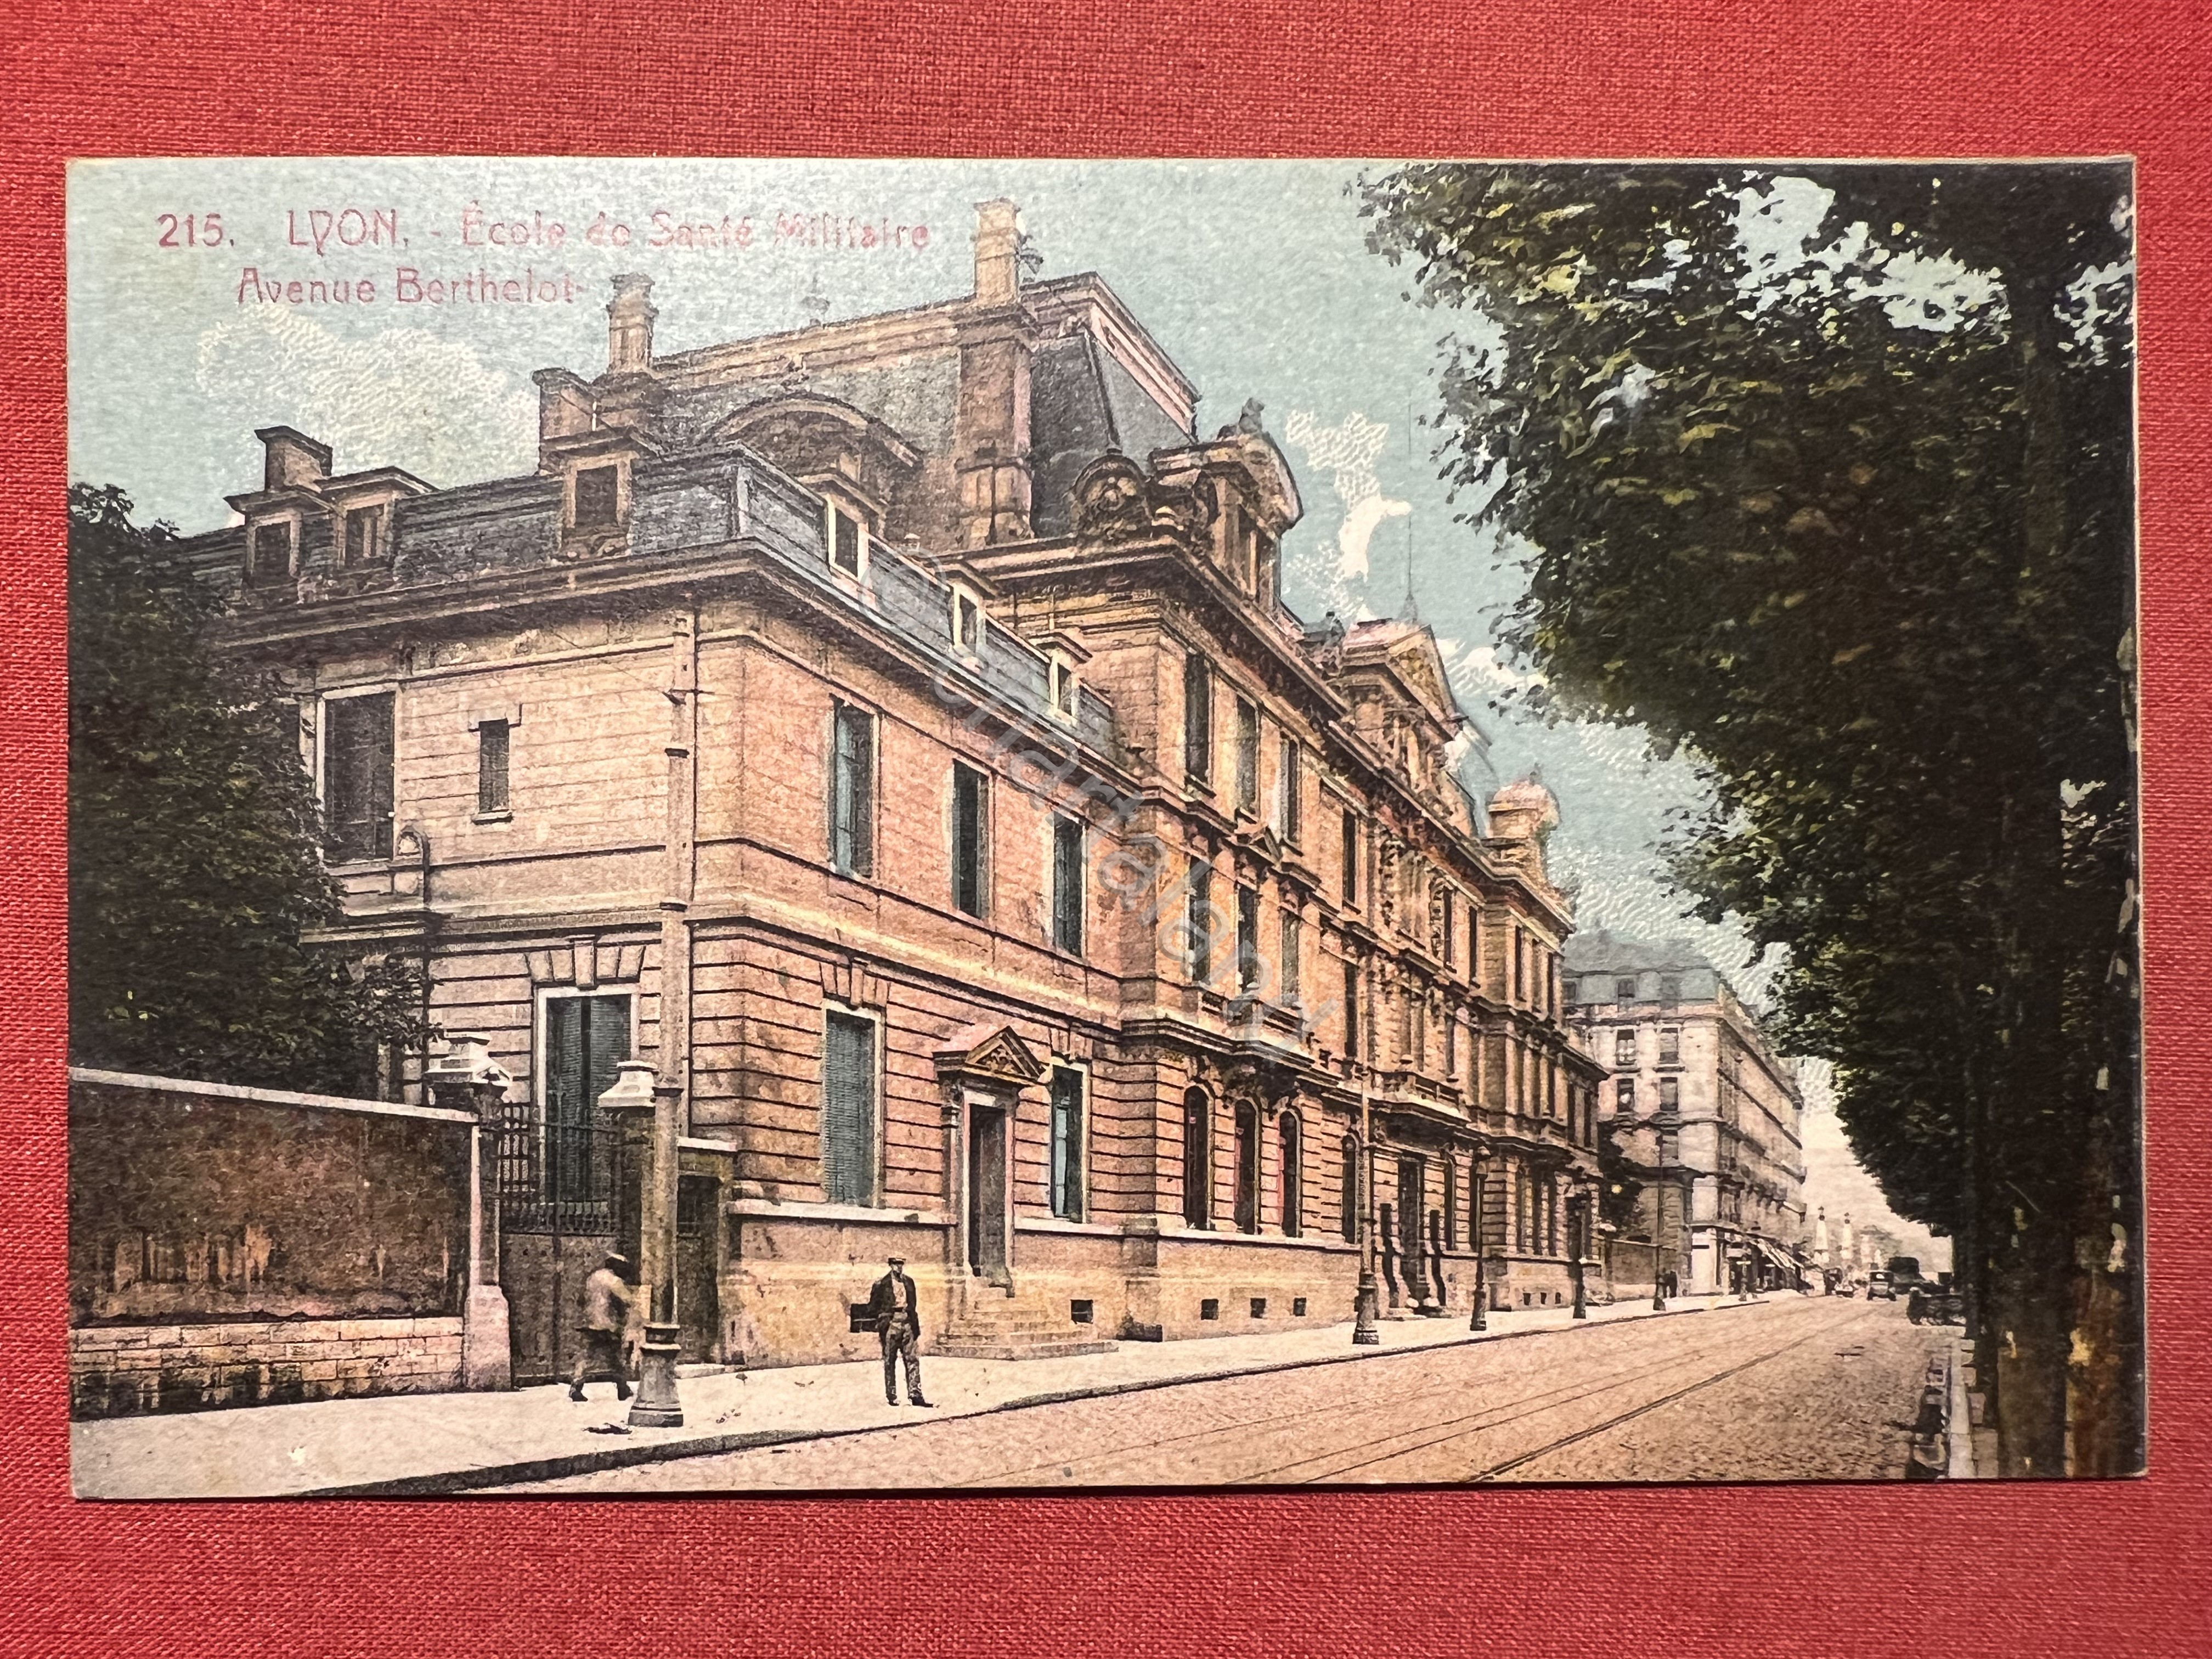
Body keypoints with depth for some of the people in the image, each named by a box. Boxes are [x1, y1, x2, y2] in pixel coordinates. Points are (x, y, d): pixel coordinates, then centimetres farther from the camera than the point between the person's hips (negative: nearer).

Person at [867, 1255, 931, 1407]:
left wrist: (916, 1327, 14)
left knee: (913, 1359, -3)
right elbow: (873, 1307, 2)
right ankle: (891, 1396, 8)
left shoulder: (909, 1282, 14)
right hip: (890, 1324, -4)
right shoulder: (882, 1284, 0)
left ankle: (915, 1394, -3)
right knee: (890, 1362, 1)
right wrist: (881, 1322, -8)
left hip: (907, 1323, 4)